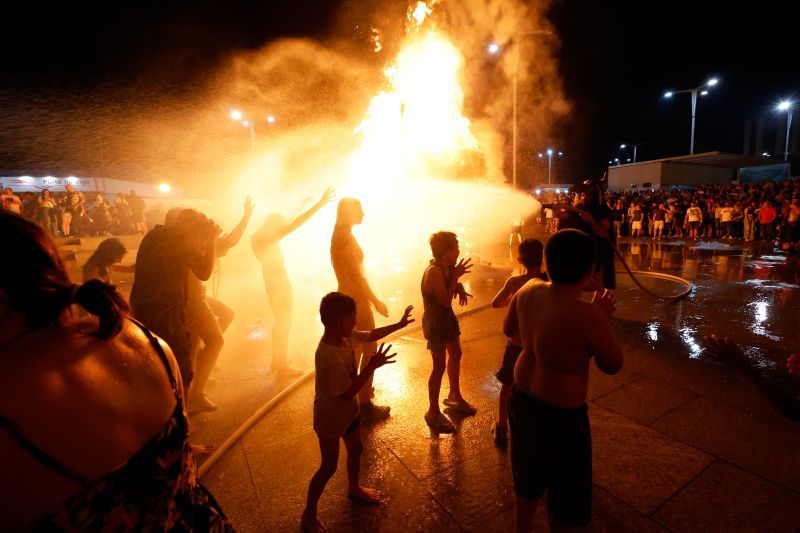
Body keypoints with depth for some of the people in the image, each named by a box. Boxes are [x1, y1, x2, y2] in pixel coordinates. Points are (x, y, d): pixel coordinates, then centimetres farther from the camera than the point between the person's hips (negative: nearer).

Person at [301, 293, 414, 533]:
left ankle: (354, 488, 54)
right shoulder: (329, 356, -38)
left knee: (356, 449, 27)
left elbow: (370, 335, 6)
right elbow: (346, 393, -31)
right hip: (330, 417, -8)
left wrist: (399, 325, 7)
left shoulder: (345, 335, -12)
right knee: (329, 467, 10)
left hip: (348, 410, 8)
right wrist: (372, 366, -34)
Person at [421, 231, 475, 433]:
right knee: (440, 366, -1)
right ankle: (433, 412, 15)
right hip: (435, 322, -9)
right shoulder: (433, 272, -27)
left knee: (456, 354, 22)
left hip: (447, 317, 10)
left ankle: (454, 396, 44)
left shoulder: (447, 267, -1)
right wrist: (456, 276, -25)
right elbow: (445, 300, -29)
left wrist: (460, 287, -11)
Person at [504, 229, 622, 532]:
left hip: (522, 398, 7)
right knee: (565, 488, 22)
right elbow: (612, 365, -13)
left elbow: (508, 329, 6)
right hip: (560, 415, -7)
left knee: (529, 476, 30)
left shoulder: (529, 290, -11)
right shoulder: (588, 315, -30)